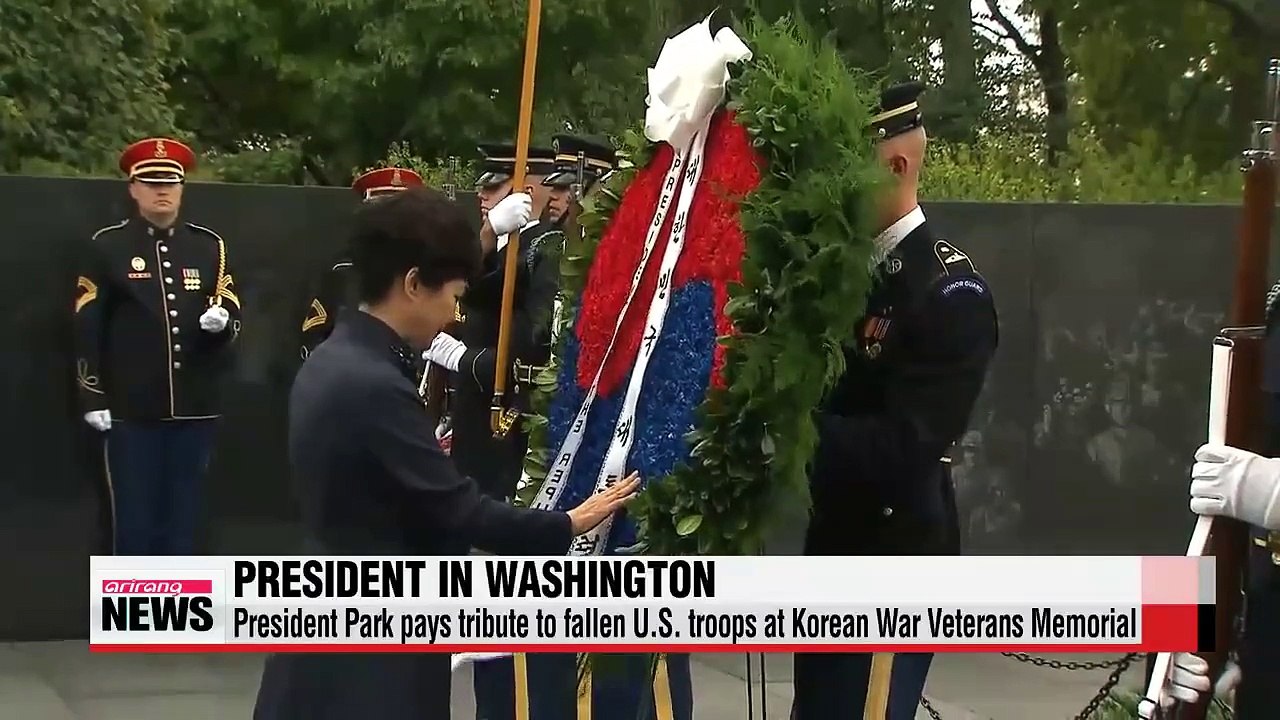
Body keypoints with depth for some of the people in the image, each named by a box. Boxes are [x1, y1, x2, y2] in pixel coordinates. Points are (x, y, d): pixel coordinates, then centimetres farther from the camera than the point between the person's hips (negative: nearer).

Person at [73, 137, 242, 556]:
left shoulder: (210, 246, 10)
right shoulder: (107, 246, 1)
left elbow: (232, 319, 8)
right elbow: (87, 328, -2)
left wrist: (221, 322, -16)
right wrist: (93, 397, -7)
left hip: (194, 408, 3)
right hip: (131, 409, -3)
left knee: (183, 518, 8)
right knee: (133, 519, 1)